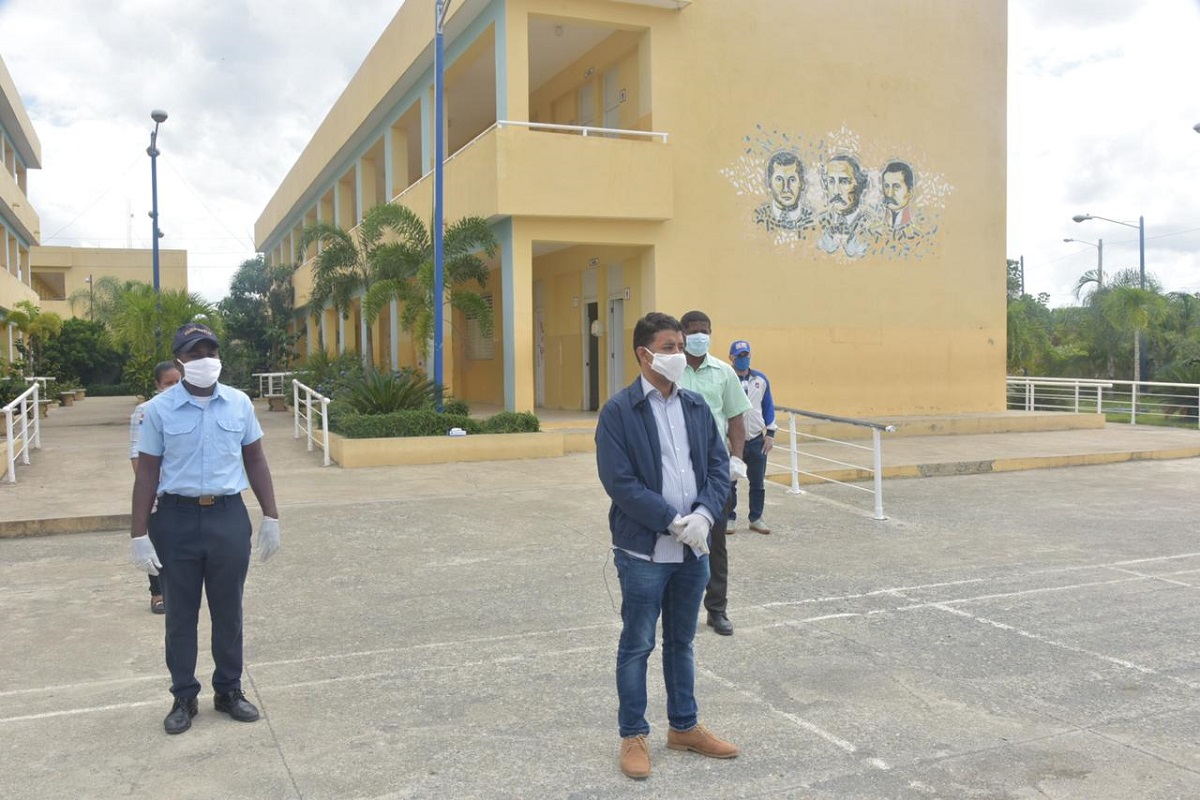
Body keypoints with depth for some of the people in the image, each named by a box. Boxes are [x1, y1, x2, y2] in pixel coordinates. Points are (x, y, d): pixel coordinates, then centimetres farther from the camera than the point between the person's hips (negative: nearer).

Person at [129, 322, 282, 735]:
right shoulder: (158, 410, -4)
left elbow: (255, 460, 8)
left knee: (228, 610, 11)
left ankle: (229, 690, 27)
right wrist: (139, 534, -5)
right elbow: (147, 472, -2)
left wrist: (270, 516, 6)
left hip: (228, 517, 2)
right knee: (180, 614, 9)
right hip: (176, 519, -1)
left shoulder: (239, 403, 2)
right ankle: (184, 697, 24)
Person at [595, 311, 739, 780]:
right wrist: (674, 522, -17)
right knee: (637, 645, 8)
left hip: (694, 547, 5)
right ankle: (633, 736, 22)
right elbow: (619, 481, -15)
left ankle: (684, 726, 33)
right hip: (644, 550, -5)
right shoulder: (618, 411, -10)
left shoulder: (696, 406, 6)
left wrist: (704, 516, -11)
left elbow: (719, 466, 6)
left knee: (682, 641, 18)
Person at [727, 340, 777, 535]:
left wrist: (770, 434, 4)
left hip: (757, 441, 3)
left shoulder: (761, 379, 4)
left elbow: (768, 407, 10)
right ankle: (729, 518, 20)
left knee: (757, 483, 10)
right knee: (729, 483, 7)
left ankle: (756, 519, 22)